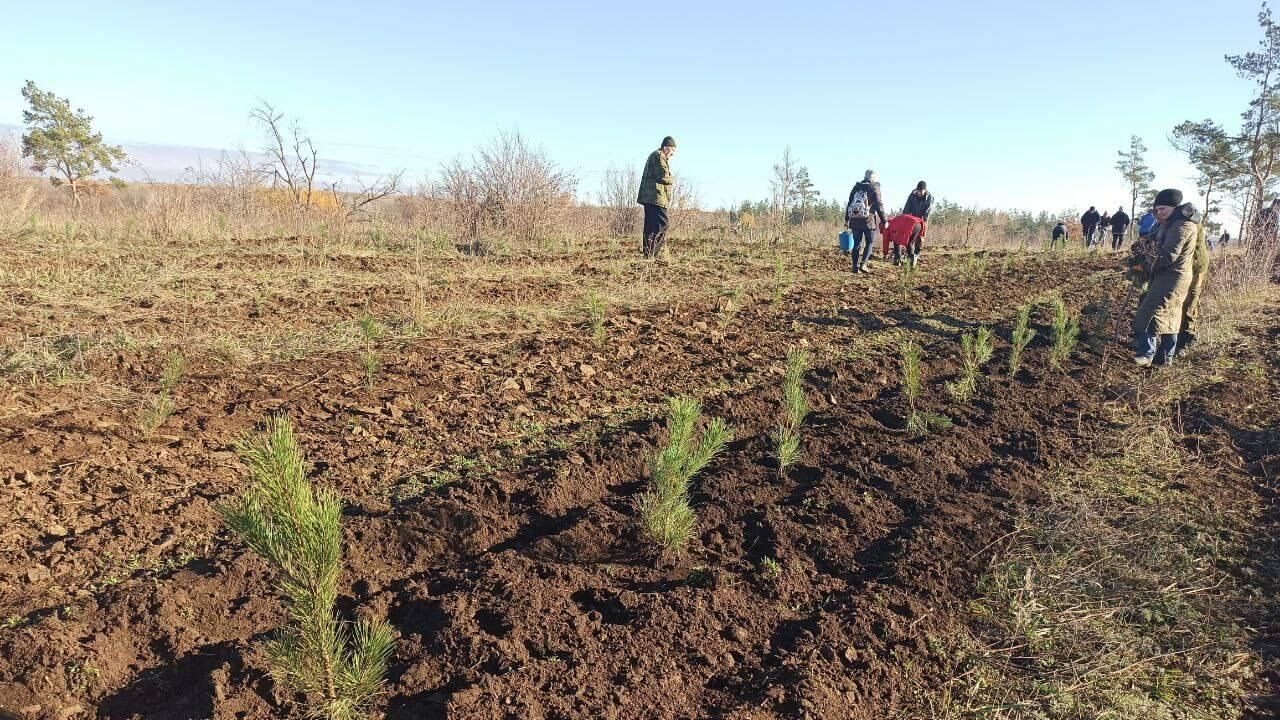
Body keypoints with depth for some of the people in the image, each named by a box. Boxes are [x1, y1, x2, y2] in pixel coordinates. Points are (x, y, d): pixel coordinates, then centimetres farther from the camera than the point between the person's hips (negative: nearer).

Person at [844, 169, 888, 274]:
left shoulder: (856, 187, 9)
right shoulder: (874, 188, -5)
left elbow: (849, 203, 12)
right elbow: (879, 206, -6)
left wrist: (846, 218, 20)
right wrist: (884, 220, 0)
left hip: (855, 220, 4)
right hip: (868, 220, -4)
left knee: (857, 243, 9)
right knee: (869, 242, 9)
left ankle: (855, 266, 5)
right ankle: (863, 264, -5)